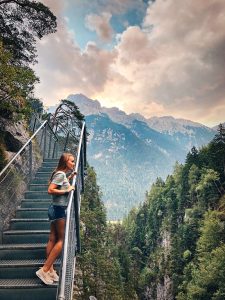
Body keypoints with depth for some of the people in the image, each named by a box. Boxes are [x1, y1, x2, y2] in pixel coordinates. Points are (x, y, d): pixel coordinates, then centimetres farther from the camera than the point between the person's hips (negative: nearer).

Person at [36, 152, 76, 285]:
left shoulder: (62, 174, 11)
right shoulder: (60, 174, -16)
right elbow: (50, 190, -24)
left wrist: (70, 178, 16)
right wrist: (67, 190, -19)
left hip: (57, 209, 9)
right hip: (59, 210, -9)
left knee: (53, 239, 12)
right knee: (62, 240, -1)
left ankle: (50, 269, 22)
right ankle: (44, 270, 4)